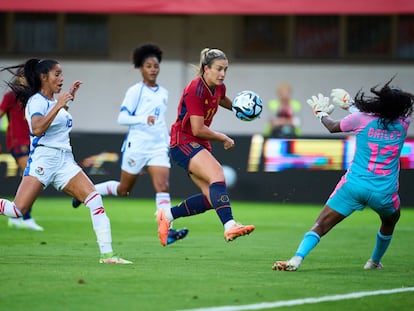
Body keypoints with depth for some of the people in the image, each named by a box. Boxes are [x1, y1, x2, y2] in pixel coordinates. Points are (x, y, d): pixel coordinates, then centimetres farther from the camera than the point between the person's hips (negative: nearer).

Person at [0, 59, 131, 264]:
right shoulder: (36, 101, -6)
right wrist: (58, 106, -27)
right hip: (43, 159, -7)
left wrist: (68, 97, 33)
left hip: (65, 161, 8)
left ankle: (107, 254, -14)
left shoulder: (53, 100, 20)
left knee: (95, 199, -11)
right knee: (18, 210, -18)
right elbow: (37, 129, -25)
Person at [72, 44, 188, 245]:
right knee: (123, 189, 9)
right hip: (137, 146, -4)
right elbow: (122, 118, -15)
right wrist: (144, 119, -29)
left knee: (163, 187, -14)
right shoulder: (135, 91, -7)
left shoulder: (163, 93, 12)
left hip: (158, 147, 4)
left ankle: (167, 231, -21)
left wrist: (169, 143, 20)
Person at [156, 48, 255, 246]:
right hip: (183, 142, -9)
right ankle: (229, 226, -45)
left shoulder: (219, 88, 6)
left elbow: (223, 101, 33)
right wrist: (224, 139, -10)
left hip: (199, 146, 9)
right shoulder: (195, 90, -19)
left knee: (211, 197, -1)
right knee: (216, 173, -32)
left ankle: (167, 215, 16)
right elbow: (198, 129, -21)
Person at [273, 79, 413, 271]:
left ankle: (297, 259, -24)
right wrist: (351, 105, 34)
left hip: (354, 184, -2)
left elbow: (333, 127, 14)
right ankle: (374, 262, 44)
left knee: (320, 225, -4)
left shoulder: (362, 119, -3)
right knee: (390, 221, 35)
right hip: (385, 193, 2)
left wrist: (322, 114, 35)